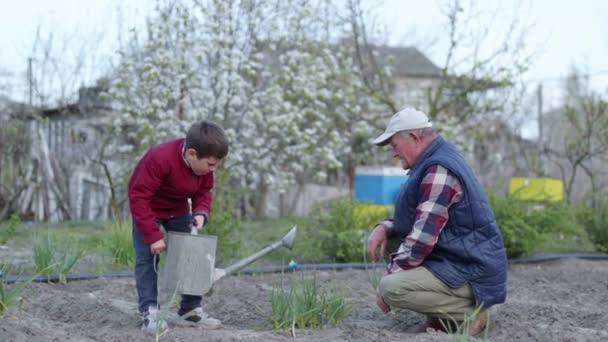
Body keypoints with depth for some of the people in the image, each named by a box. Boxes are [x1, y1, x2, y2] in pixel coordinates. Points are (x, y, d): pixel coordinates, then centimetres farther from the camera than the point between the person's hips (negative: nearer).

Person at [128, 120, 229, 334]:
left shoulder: (203, 164, -18)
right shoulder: (160, 159, -39)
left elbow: (203, 191, -2)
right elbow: (139, 198, -35)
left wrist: (201, 212, -24)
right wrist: (153, 236, -35)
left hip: (178, 210, 6)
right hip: (148, 208, -6)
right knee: (146, 258, -14)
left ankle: (191, 310, 11)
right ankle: (149, 313, -14)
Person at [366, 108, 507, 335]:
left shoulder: (439, 170, -19)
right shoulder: (433, 162, 13)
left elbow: (422, 236, -23)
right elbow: (418, 220, 23)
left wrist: (388, 278, -15)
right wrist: (384, 228, 3)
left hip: (472, 274, -11)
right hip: (455, 259, 11)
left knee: (391, 288, -25)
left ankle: (469, 311, -7)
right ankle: (443, 315, 10)